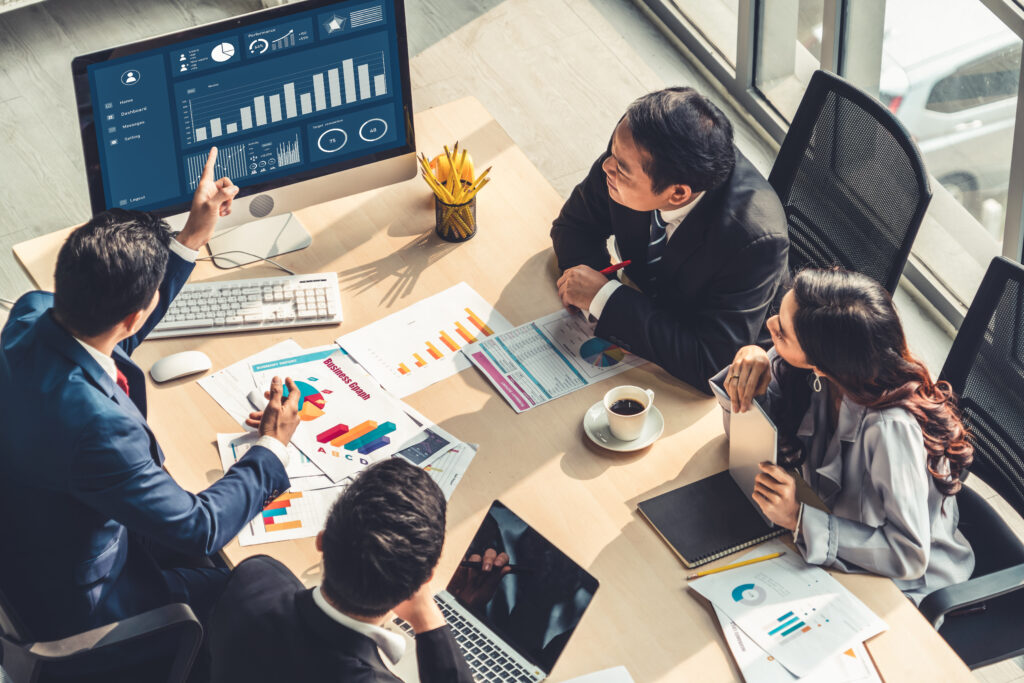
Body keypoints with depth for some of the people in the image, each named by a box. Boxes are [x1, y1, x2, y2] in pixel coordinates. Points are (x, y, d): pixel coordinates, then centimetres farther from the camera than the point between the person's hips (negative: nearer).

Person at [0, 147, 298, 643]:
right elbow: (200, 528, -28)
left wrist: (193, 239, 5)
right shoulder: (96, 425, -42)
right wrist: (272, 446, -14)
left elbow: (113, 334, 8)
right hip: (75, 606, -8)